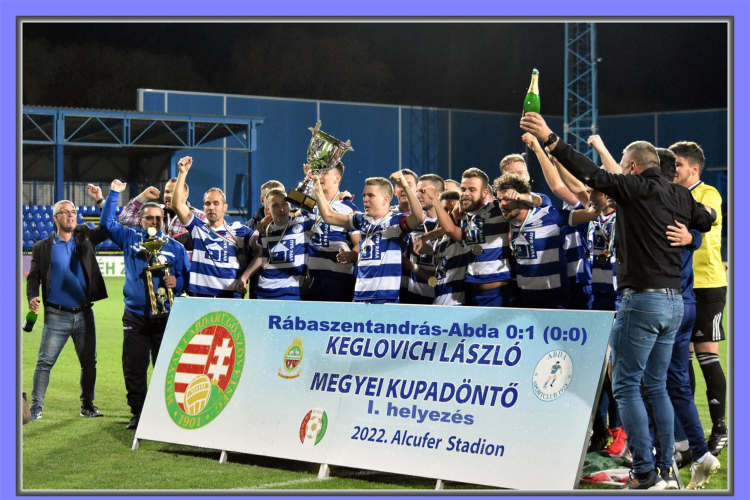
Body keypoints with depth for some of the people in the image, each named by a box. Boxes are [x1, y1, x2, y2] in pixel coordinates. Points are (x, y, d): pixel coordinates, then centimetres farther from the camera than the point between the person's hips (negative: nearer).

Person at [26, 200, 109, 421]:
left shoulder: (84, 237, 8)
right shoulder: (42, 248, 2)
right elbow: (33, 277, 1)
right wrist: (32, 297, -17)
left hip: (84, 314, 3)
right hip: (56, 315, -3)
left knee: (89, 362, 8)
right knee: (44, 362, -6)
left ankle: (87, 405, 19)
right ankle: (36, 406, -2)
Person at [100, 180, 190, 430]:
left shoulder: (175, 247, 8)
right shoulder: (130, 238, 11)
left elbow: (187, 277, 8)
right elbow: (106, 222, 7)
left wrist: (176, 282, -13)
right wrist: (114, 194, 3)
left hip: (165, 317, -1)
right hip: (135, 316, 1)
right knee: (134, 368, 2)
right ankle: (138, 413, 11)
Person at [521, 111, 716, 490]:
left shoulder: (636, 189, -10)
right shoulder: (678, 196, 11)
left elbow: (591, 174, -19)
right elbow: (707, 220, 27)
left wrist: (549, 139, -22)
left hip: (642, 299, -8)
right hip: (674, 301, 8)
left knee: (626, 387, -3)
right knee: (656, 386, 15)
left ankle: (645, 473, -7)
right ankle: (665, 468, 16)